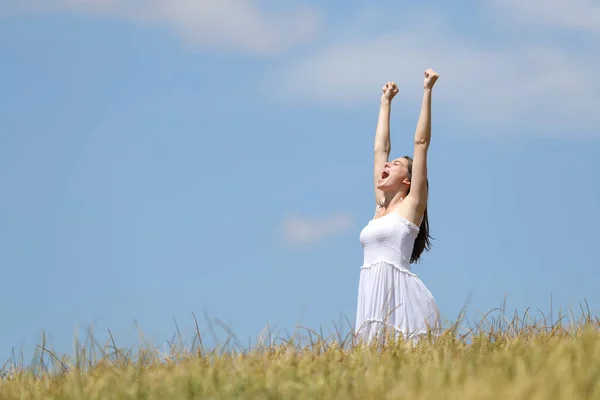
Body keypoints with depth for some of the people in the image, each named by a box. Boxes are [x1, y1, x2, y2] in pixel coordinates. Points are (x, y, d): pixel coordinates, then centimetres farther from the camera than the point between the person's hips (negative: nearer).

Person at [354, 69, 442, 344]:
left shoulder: (412, 204, 5)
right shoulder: (381, 205, 21)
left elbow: (421, 142, 2)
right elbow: (380, 148, 29)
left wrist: (427, 91, 3)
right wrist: (386, 102, 35)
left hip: (400, 293, -7)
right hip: (373, 294, 7)